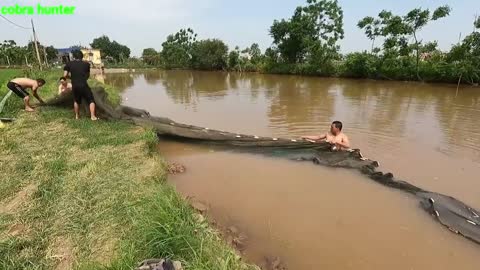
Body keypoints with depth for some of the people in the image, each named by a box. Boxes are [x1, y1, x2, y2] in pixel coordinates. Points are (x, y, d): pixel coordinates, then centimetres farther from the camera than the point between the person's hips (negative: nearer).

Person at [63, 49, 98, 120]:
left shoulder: (69, 64, 6)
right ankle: (93, 116, -7)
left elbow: (65, 75, 2)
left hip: (75, 86, 3)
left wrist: (71, 76, 20)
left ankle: (77, 116, 28)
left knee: (76, 101, 23)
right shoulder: (86, 64, 6)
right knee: (91, 100, 4)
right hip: (84, 85, -3)